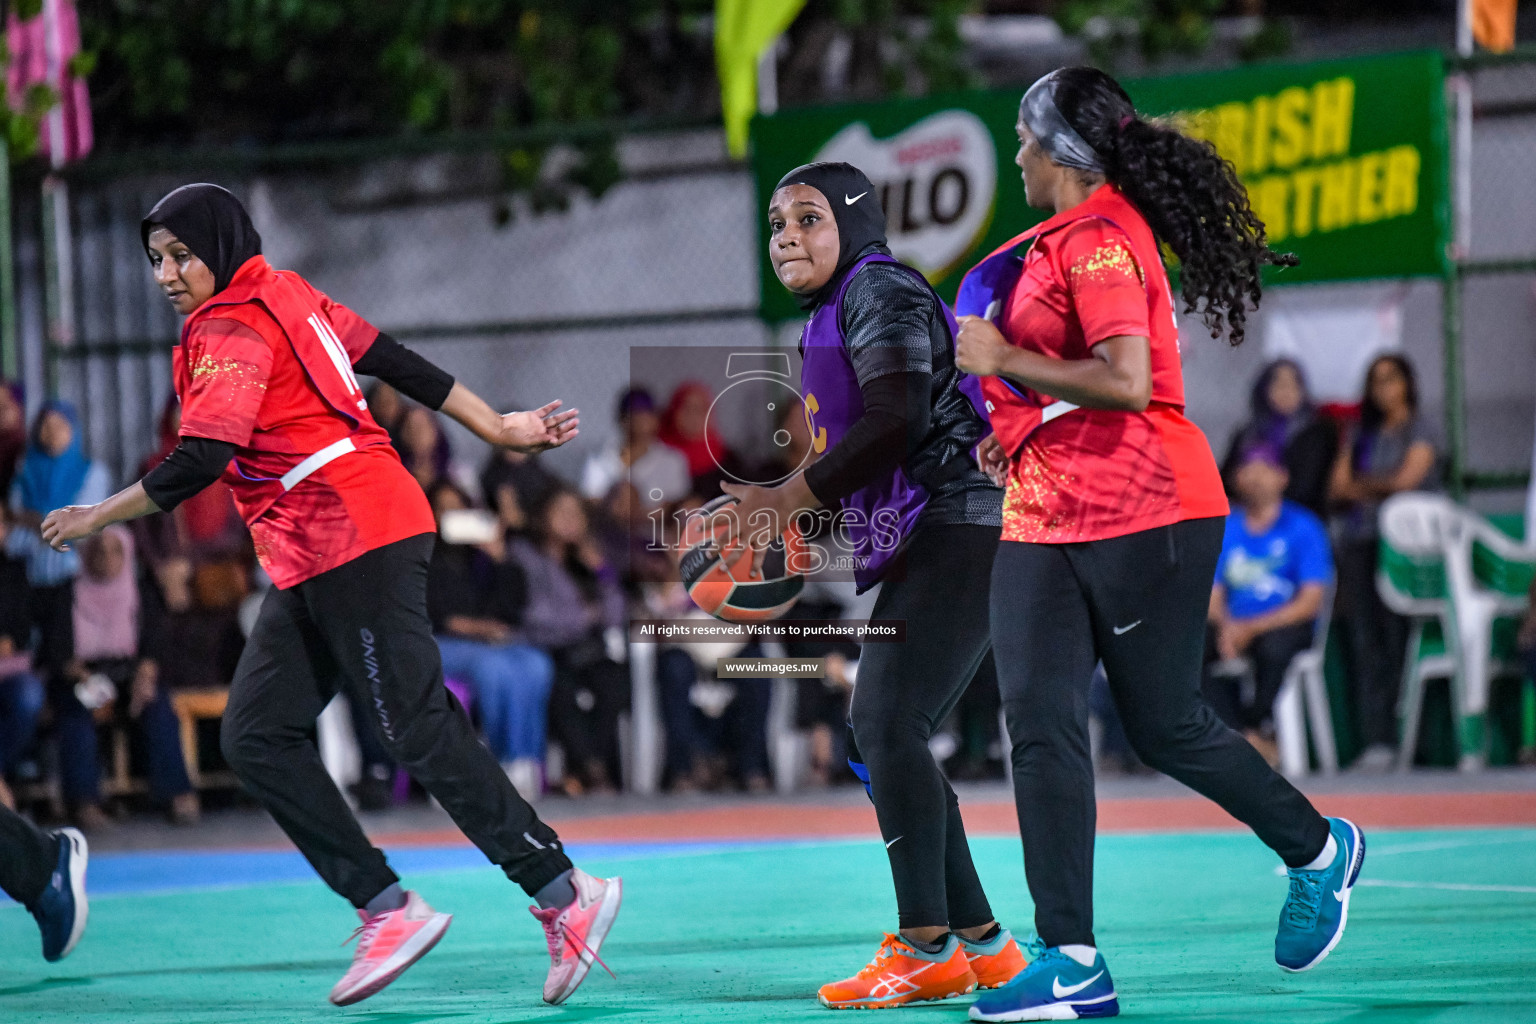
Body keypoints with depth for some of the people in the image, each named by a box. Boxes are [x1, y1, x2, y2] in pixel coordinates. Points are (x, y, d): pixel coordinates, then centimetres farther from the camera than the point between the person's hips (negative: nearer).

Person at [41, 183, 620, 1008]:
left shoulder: (232, 330, -10)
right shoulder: (285, 299, 17)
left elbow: (198, 463, -19)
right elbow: (399, 364, 18)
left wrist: (95, 517, -8)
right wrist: (499, 430, 21)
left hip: (354, 542, -10)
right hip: (312, 567, 10)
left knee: (421, 735, -10)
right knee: (257, 736, 5)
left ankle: (565, 895, -6)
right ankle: (387, 910, 4)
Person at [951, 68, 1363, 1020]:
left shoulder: (1100, 237, -15)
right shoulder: (1065, 238, 16)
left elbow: (1126, 382, -25)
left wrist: (1006, 362, -16)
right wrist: (1020, 426, 18)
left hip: (1143, 514, -9)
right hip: (1045, 520, 9)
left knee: (1165, 726, 2)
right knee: (1040, 721, -4)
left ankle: (1319, 848, 28)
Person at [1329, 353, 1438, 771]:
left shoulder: (1418, 431, 8)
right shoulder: (1358, 435, 22)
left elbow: (1407, 478, -4)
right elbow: (1338, 488, 14)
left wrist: (1363, 485, 8)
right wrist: (1380, 487, -3)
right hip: (1358, 541, 5)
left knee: (1396, 638, -14)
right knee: (1363, 640, -6)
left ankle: (1391, 741, -18)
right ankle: (1373, 740, -9)